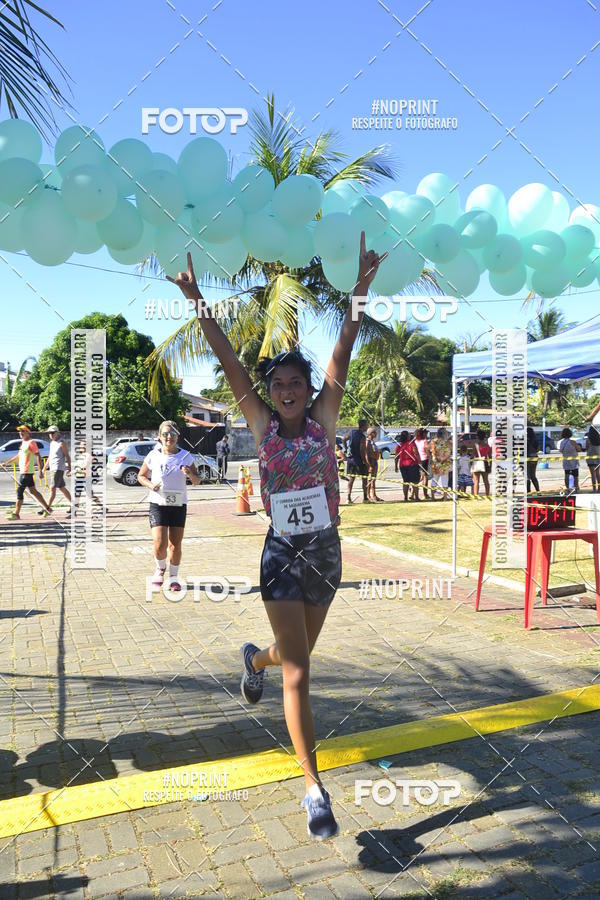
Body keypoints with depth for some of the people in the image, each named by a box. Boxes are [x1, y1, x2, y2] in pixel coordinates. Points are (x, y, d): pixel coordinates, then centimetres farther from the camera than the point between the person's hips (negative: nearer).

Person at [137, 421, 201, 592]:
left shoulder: (185, 456, -1)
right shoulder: (153, 456, -1)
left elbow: (197, 481, 3)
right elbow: (141, 476, 11)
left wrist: (190, 473, -19)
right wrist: (150, 485, -10)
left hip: (179, 505, 1)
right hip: (158, 505, -1)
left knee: (175, 545, 5)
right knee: (159, 545, -11)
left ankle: (174, 577, 26)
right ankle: (160, 568, 20)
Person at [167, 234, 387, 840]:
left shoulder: (322, 420, -2)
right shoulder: (262, 425, -3)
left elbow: (342, 355, -10)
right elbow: (230, 364, -7)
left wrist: (360, 290, -15)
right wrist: (198, 303, -9)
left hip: (325, 552, 2)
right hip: (282, 555, -2)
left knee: (297, 654, 22)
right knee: (297, 671, -2)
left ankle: (254, 660, 58)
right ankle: (314, 787, 10)